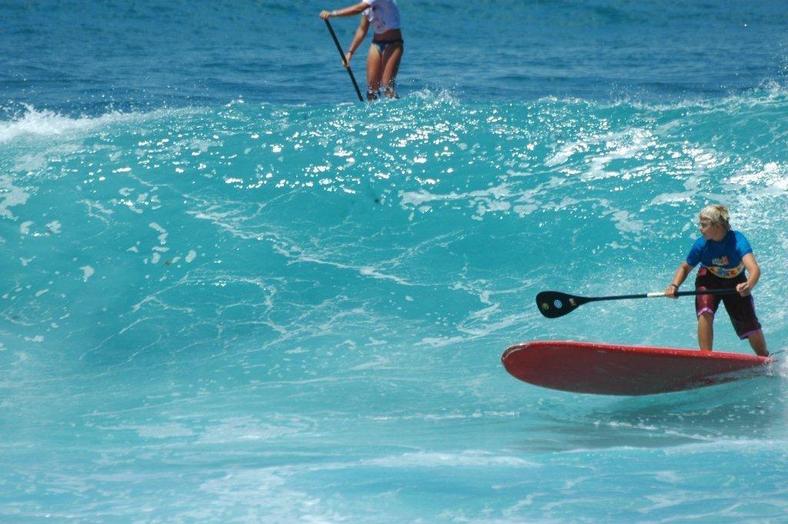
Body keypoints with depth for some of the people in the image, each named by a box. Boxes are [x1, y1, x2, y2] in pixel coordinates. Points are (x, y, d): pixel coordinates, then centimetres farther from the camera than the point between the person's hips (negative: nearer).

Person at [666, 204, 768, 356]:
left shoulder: (737, 240, -34)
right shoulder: (701, 244, -25)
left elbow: (754, 269, -48)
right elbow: (685, 267, -7)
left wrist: (748, 286, -68)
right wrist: (674, 285, -26)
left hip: (736, 283, -1)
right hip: (709, 280, 1)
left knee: (751, 329, 2)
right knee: (706, 313, -30)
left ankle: (765, 359, 31)